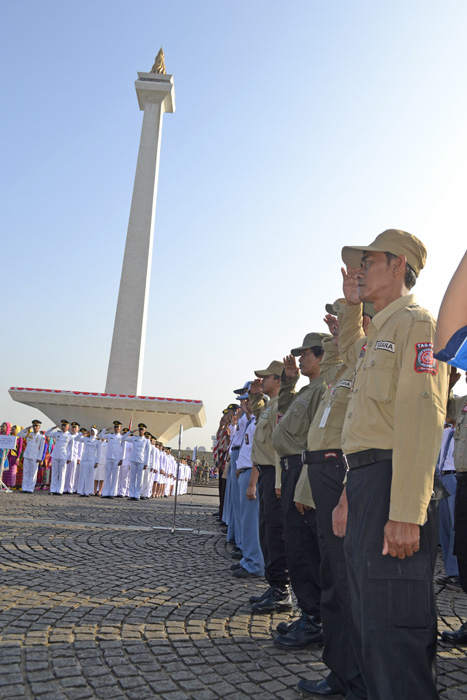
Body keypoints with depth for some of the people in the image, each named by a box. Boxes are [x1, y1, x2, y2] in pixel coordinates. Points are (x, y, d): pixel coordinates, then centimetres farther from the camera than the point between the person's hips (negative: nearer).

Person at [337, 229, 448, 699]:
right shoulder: (377, 332, 19)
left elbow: (421, 419, -20)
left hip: (390, 479, -10)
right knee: (366, 621, 19)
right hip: (363, 480, 10)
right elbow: (349, 353, 45)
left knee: (390, 627, -6)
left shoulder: (415, 322, -9)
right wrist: (352, 304, 27)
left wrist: (405, 513, -27)